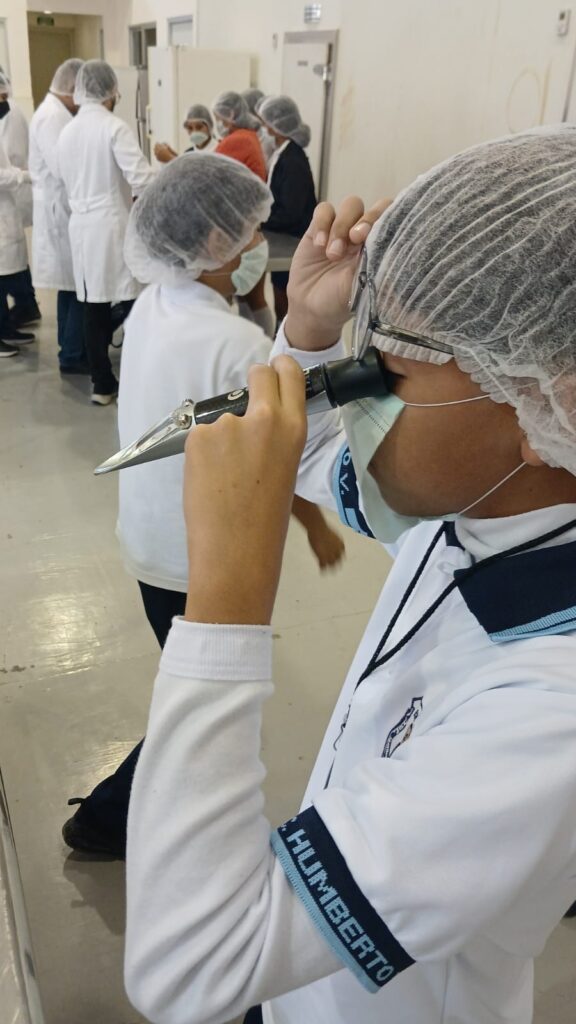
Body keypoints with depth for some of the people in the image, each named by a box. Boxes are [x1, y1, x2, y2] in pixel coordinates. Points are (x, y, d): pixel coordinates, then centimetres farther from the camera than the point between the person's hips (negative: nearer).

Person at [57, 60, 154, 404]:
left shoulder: (67, 132, 9)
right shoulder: (116, 128, -10)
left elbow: (69, 182, 14)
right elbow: (142, 180, -19)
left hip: (82, 226, 6)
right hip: (115, 225, -6)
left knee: (94, 309, 7)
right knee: (133, 305, 3)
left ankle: (102, 385, 12)